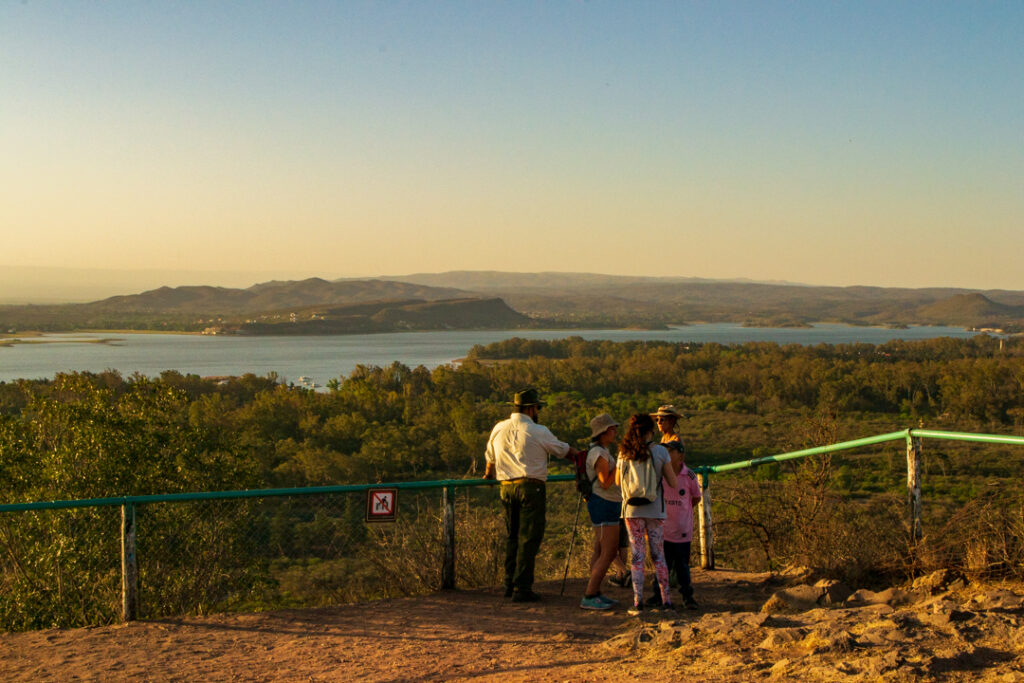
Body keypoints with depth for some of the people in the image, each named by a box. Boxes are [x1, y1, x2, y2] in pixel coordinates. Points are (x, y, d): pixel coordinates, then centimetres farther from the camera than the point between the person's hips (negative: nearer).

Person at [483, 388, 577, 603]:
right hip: (530, 488, -6)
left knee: (512, 536, 15)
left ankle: (510, 584, 17)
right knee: (529, 538, -3)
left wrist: (489, 475, 44)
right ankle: (522, 589, -4)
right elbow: (564, 450, 6)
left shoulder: (499, 429, 10)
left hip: (506, 488, 6)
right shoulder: (538, 432, -6)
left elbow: (490, 457, 24)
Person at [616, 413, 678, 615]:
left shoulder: (624, 453, -1)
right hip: (655, 509, 0)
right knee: (658, 555, 10)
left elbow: (618, 481, 10)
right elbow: (673, 483, -1)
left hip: (632, 510, 0)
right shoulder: (660, 451, -5)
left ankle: (638, 602, -1)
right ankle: (666, 600, 12)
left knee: (636, 556, 3)